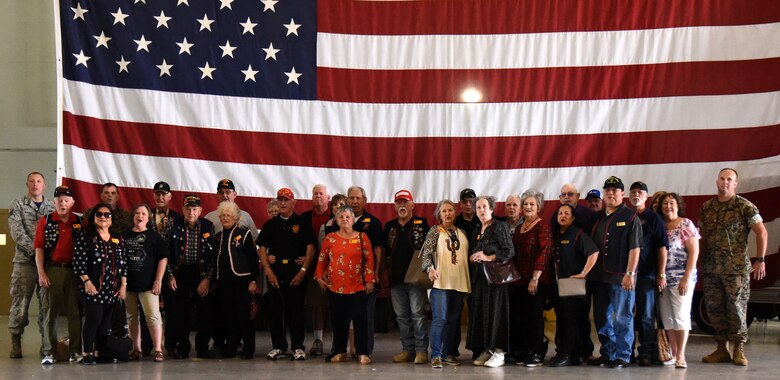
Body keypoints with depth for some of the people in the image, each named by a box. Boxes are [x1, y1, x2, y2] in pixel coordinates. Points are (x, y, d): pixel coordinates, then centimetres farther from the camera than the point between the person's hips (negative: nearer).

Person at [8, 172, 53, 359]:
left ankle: (47, 346, 3)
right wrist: (34, 250, -15)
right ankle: (15, 345, 5)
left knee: (48, 303, -1)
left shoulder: (52, 207, 14)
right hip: (25, 261, -2)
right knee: (20, 302, -3)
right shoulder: (18, 205, 7)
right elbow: (17, 232, -5)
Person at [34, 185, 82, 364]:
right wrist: (41, 274, -7)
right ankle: (50, 351, 4)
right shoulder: (45, 221, 4)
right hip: (52, 270, -1)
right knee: (50, 311, 1)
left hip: (74, 271, 1)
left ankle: (75, 351, 9)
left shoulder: (80, 222, 7)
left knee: (75, 312, 3)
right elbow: (39, 249, 1)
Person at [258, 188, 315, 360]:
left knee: (296, 310, -1)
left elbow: (310, 248, -1)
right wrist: (268, 270, -4)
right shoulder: (270, 224, 12)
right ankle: (278, 346, 13)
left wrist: (303, 271, -10)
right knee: (275, 309, 4)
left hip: (296, 271, -3)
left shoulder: (302, 223, 4)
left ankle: (298, 347, 5)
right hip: (275, 271, 3)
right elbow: (262, 248, 8)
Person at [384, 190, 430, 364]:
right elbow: (385, 251, 18)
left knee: (417, 314, -7)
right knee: (401, 316, 8)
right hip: (396, 278, 5)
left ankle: (421, 350, -3)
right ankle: (407, 349, 14)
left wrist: (423, 269, -8)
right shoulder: (389, 226, 14)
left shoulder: (421, 224, 2)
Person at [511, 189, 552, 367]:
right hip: (519, 280, 7)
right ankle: (522, 353, 12)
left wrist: (535, 278, -18)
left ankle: (537, 355, 2)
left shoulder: (542, 227, -5)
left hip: (537, 281, -7)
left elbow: (544, 252, -13)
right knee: (520, 316, 5)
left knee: (534, 316, -5)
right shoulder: (519, 228, 17)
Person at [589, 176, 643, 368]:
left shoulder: (630, 216, -3)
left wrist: (629, 274, -17)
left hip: (620, 276, -6)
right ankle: (607, 354, 20)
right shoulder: (598, 217, 15)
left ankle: (623, 357, 2)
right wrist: (590, 273, 10)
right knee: (602, 318, 11)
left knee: (622, 318, -2)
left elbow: (634, 248, -9)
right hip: (599, 277, 6)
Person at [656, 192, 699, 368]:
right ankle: (673, 354, 11)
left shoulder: (686, 225, -1)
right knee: (667, 318, 5)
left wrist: (687, 278, -13)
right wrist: (659, 277, 2)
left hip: (681, 278, -4)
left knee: (680, 315, -5)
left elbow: (694, 252, -6)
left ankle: (680, 356, -1)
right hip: (662, 279, 5)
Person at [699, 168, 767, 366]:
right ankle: (722, 349, 13)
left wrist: (760, 260, -10)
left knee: (736, 307, -5)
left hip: (736, 267, -4)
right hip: (711, 267, 5)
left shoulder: (744, 206, -2)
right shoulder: (707, 207, 12)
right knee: (714, 308, 5)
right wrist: (701, 263, 15)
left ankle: (738, 350, 4)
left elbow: (761, 232, -4)